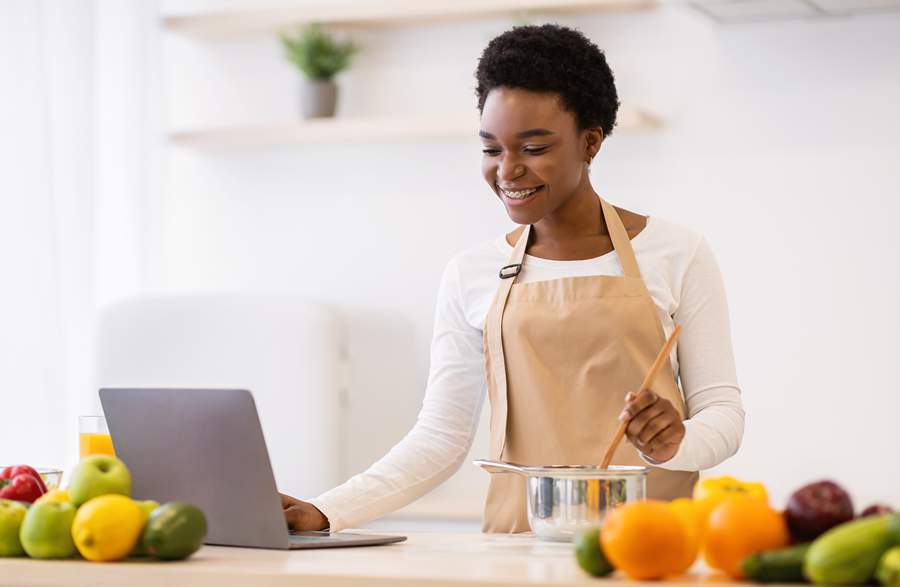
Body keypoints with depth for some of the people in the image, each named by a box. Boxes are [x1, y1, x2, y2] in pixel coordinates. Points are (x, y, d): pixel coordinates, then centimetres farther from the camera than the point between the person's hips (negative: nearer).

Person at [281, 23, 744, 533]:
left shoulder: (677, 255, 3)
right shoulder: (471, 276, 8)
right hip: (519, 541, 3)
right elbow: (439, 438, 6)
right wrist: (327, 513, -6)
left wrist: (675, 443, -19)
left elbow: (722, 412, 4)